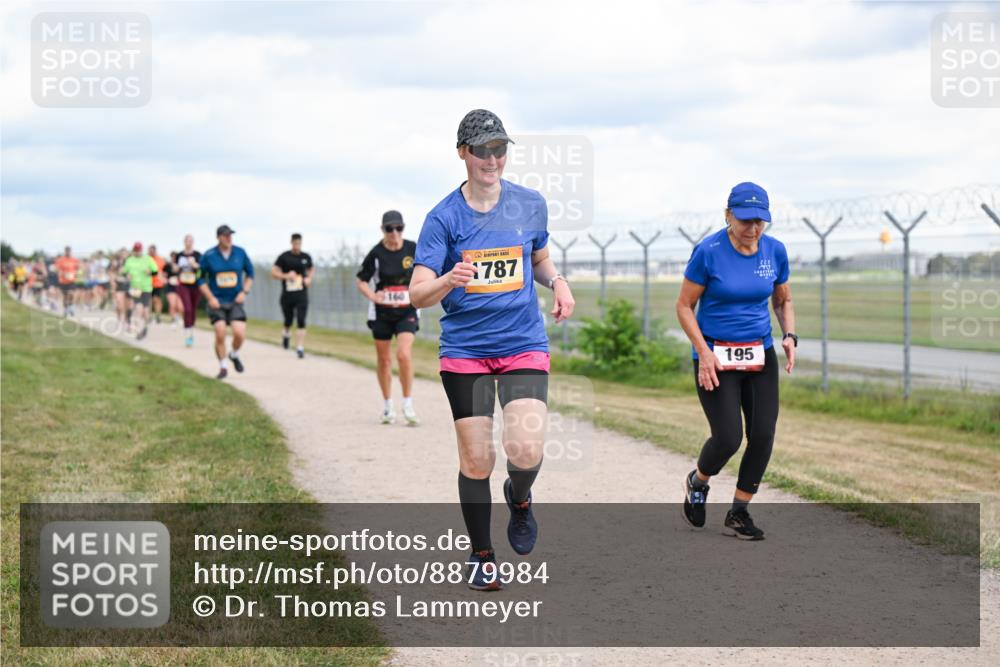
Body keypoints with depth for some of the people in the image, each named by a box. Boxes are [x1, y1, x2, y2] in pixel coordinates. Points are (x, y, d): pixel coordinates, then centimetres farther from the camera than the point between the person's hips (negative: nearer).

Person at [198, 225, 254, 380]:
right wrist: (210, 298, -6)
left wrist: (244, 292, 0)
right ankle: (222, 368, 8)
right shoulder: (208, 256, -5)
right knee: (220, 335, -10)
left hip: (235, 301, 1)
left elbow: (250, 272, 12)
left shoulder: (240, 252, 0)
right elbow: (201, 279, 3)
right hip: (217, 302, -1)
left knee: (240, 334, -13)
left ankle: (234, 355, 20)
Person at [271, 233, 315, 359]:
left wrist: (309, 278, 5)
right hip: (287, 295, -1)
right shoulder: (284, 257, -3)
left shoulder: (306, 257, 5)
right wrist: (286, 276, -19)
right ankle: (286, 334, 46)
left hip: (302, 295, 1)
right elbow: (273, 273, -2)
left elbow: (312, 268, 25)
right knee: (288, 321, 11)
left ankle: (300, 348, -11)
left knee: (301, 321, -11)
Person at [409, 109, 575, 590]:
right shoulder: (444, 217, -6)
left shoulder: (531, 205, 3)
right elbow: (417, 295, -11)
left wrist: (557, 282, 1)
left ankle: (519, 498, 19)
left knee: (526, 450, -17)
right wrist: (448, 280, -32)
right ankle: (481, 555, 21)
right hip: (464, 350, -1)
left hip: (525, 346, 1)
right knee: (476, 461, 0)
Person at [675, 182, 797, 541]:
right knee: (728, 439, -12)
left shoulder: (775, 251, 0)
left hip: (760, 355, 4)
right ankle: (698, 482, 22)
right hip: (716, 356, -4)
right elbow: (684, 306, -6)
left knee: (763, 436, -4)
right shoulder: (708, 252, -13)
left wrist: (789, 336, -5)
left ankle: (738, 515, 11)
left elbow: (783, 301, 14)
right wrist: (703, 352, -16)